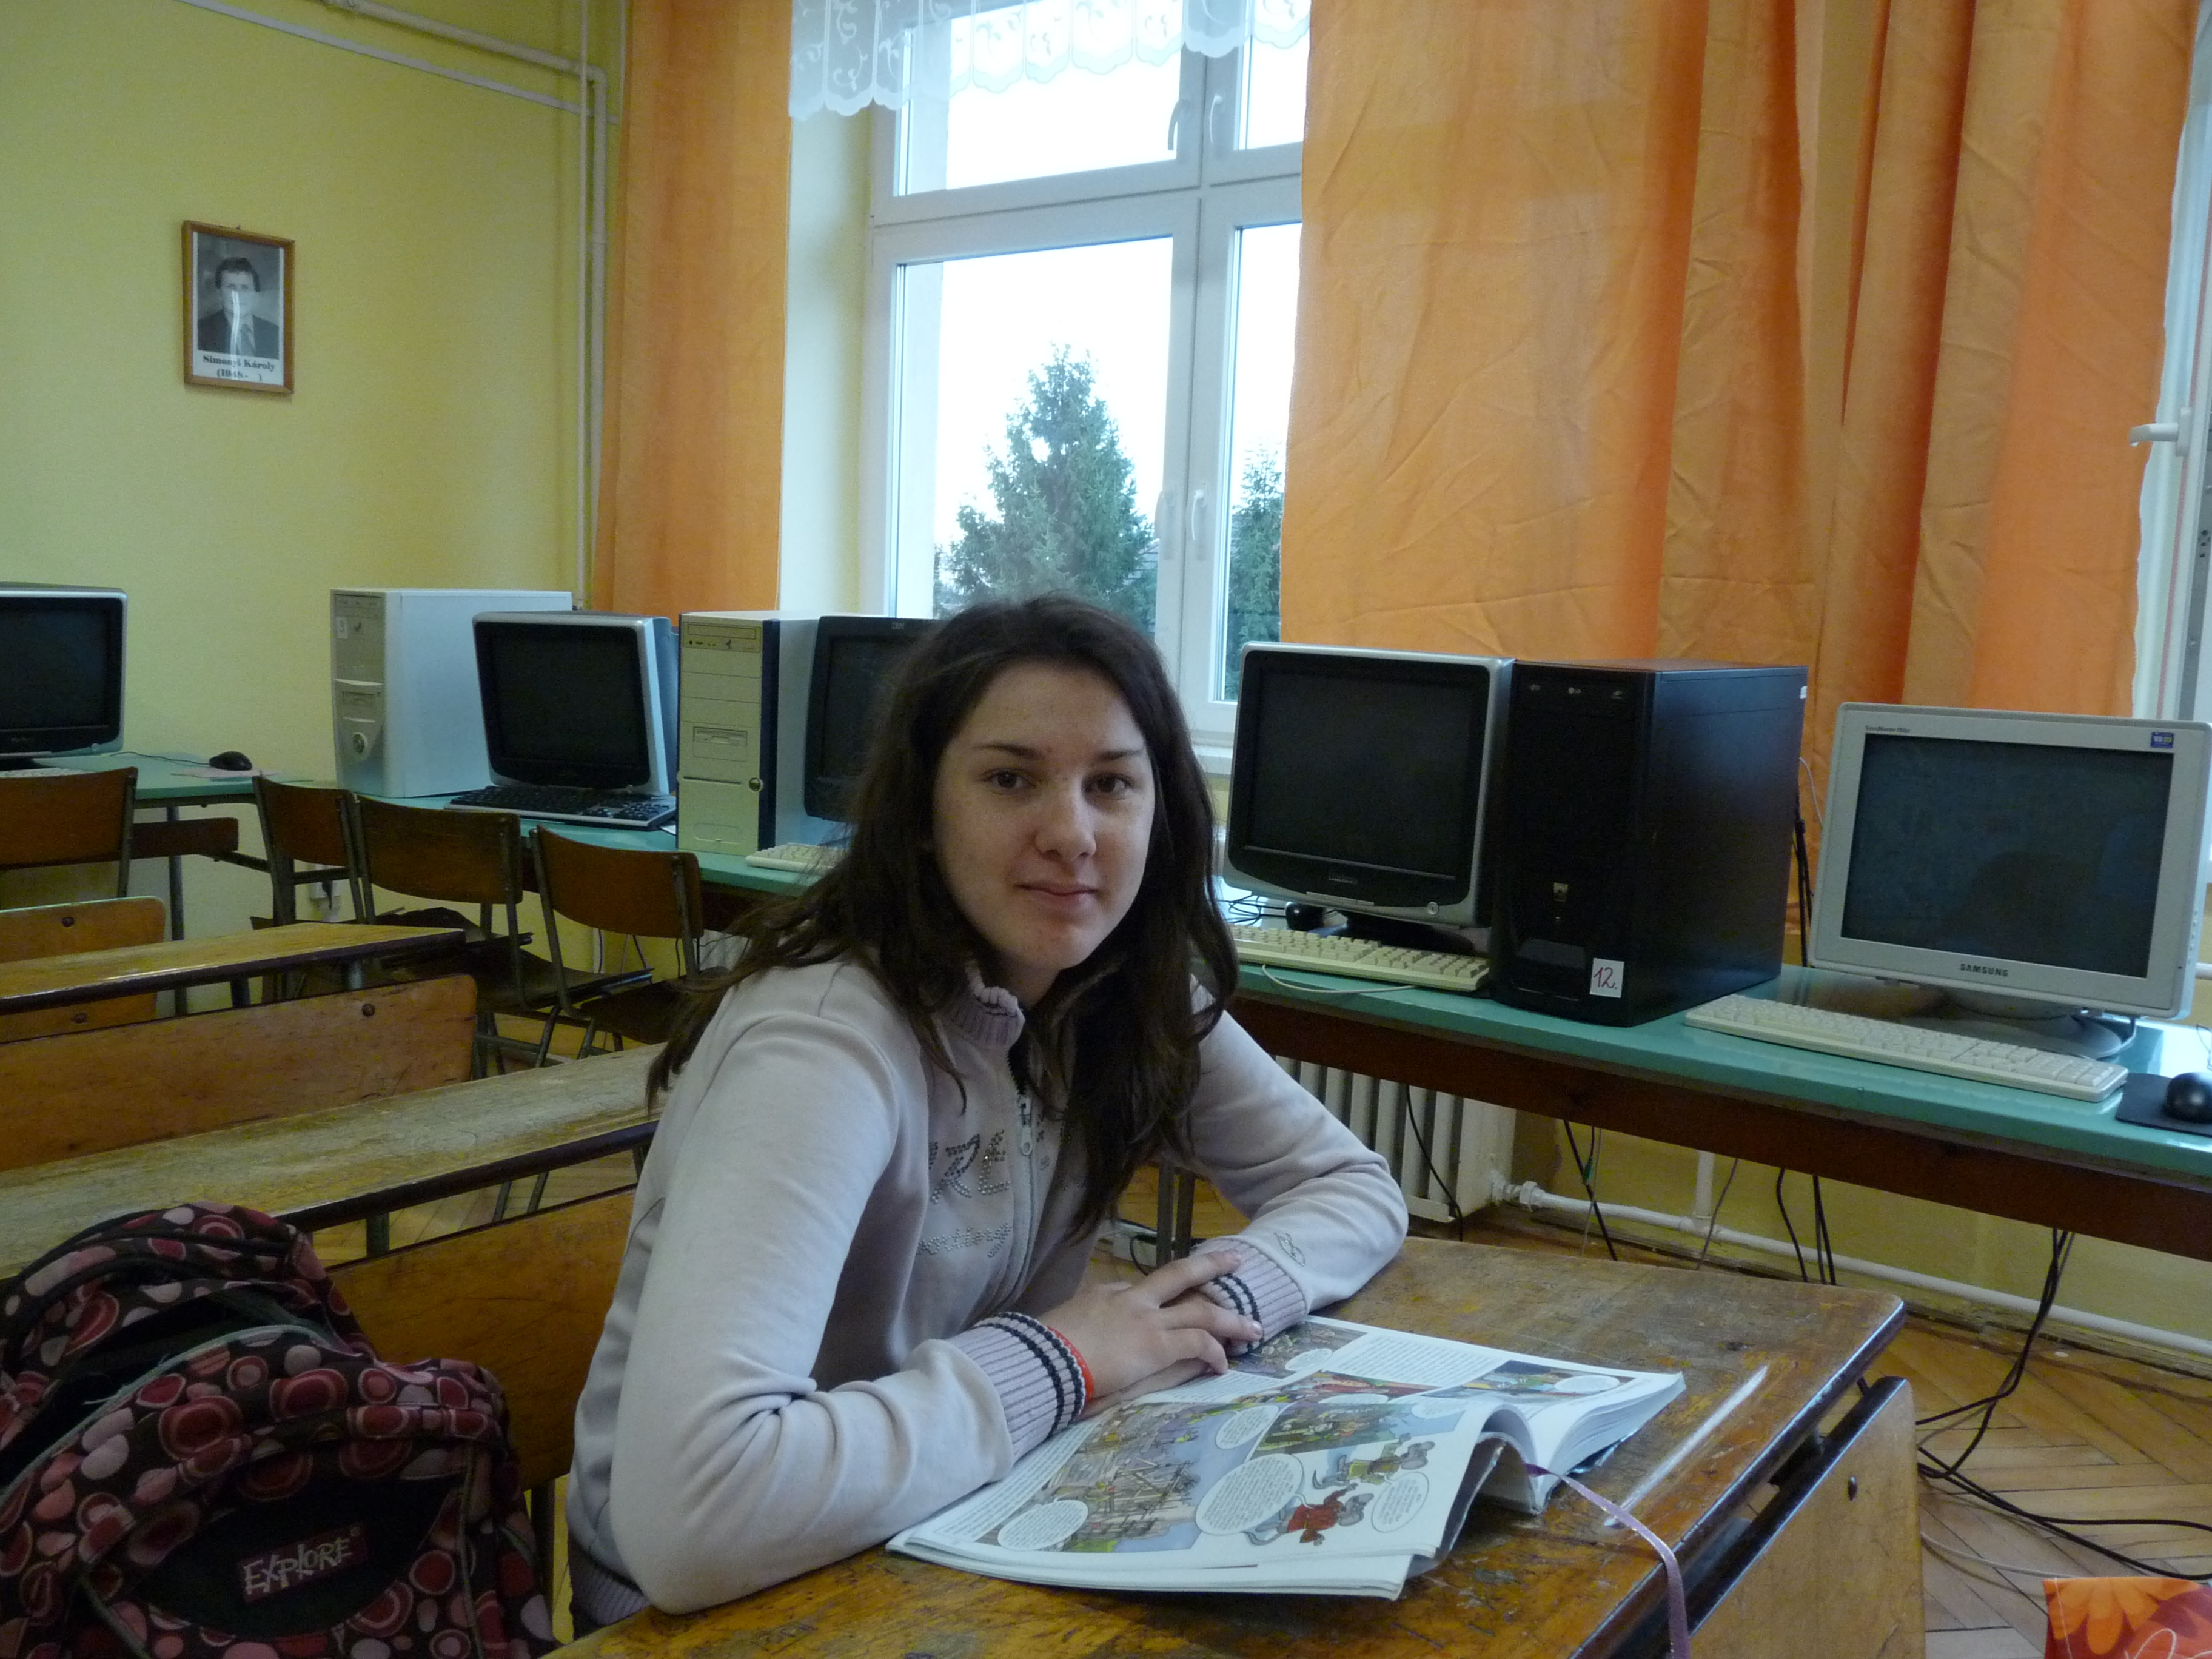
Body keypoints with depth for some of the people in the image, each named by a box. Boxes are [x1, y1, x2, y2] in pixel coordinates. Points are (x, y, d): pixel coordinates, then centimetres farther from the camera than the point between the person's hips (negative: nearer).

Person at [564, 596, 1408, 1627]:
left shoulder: (1136, 995, -7)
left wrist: (1219, 1293, -19)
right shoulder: (823, 1041, -29)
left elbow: (1359, 1191, 1)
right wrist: (1057, 1361, -28)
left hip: (954, 1536, 6)